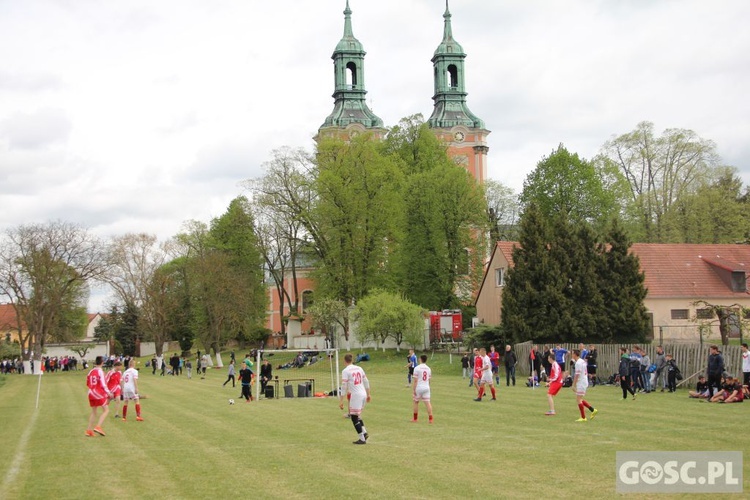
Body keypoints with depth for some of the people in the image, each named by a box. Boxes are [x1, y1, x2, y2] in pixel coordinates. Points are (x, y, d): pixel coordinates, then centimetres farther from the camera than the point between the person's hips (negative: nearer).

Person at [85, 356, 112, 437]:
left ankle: (89, 430, 12)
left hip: (91, 393, 7)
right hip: (100, 394, -7)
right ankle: (98, 427, -13)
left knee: (94, 412, 16)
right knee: (106, 410, 2)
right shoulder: (100, 371, -12)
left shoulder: (91, 371, 8)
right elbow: (103, 384, -16)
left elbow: (88, 384, 15)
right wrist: (108, 393, -9)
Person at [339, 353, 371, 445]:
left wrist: (341, 401, -10)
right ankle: (364, 432, 9)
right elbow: (366, 382, 15)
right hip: (363, 394, 7)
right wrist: (368, 394, 25)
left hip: (355, 395, -7)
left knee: (354, 417, 3)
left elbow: (344, 386, -12)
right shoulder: (359, 368, 11)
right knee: (357, 415, 21)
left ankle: (362, 439, 2)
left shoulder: (345, 371, -8)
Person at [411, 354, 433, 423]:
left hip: (418, 388, -4)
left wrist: (413, 389, -10)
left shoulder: (417, 368, -8)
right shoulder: (428, 368, 8)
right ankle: (430, 418, -12)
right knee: (427, 402, -2)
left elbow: (415, 380, -11)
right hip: (426, 388, 4)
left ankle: (415, 418, 19)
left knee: (416, 402, 12)